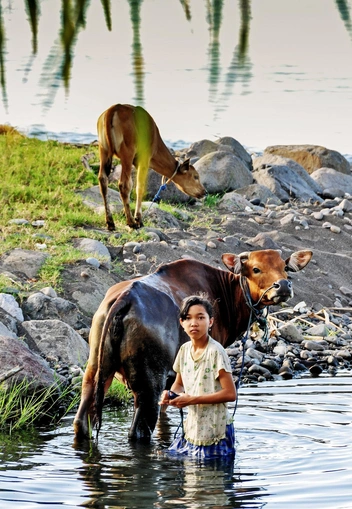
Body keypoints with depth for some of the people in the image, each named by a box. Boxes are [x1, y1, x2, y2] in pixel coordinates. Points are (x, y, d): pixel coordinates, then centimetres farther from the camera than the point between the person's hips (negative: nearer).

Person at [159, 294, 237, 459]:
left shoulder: (215, 351, -15)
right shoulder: (184, 350, 5)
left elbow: (230, 394, -18)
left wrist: (192, 399, -19)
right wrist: (170, 394, -4)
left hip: (214, 431, -7)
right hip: (192, 428, 7)